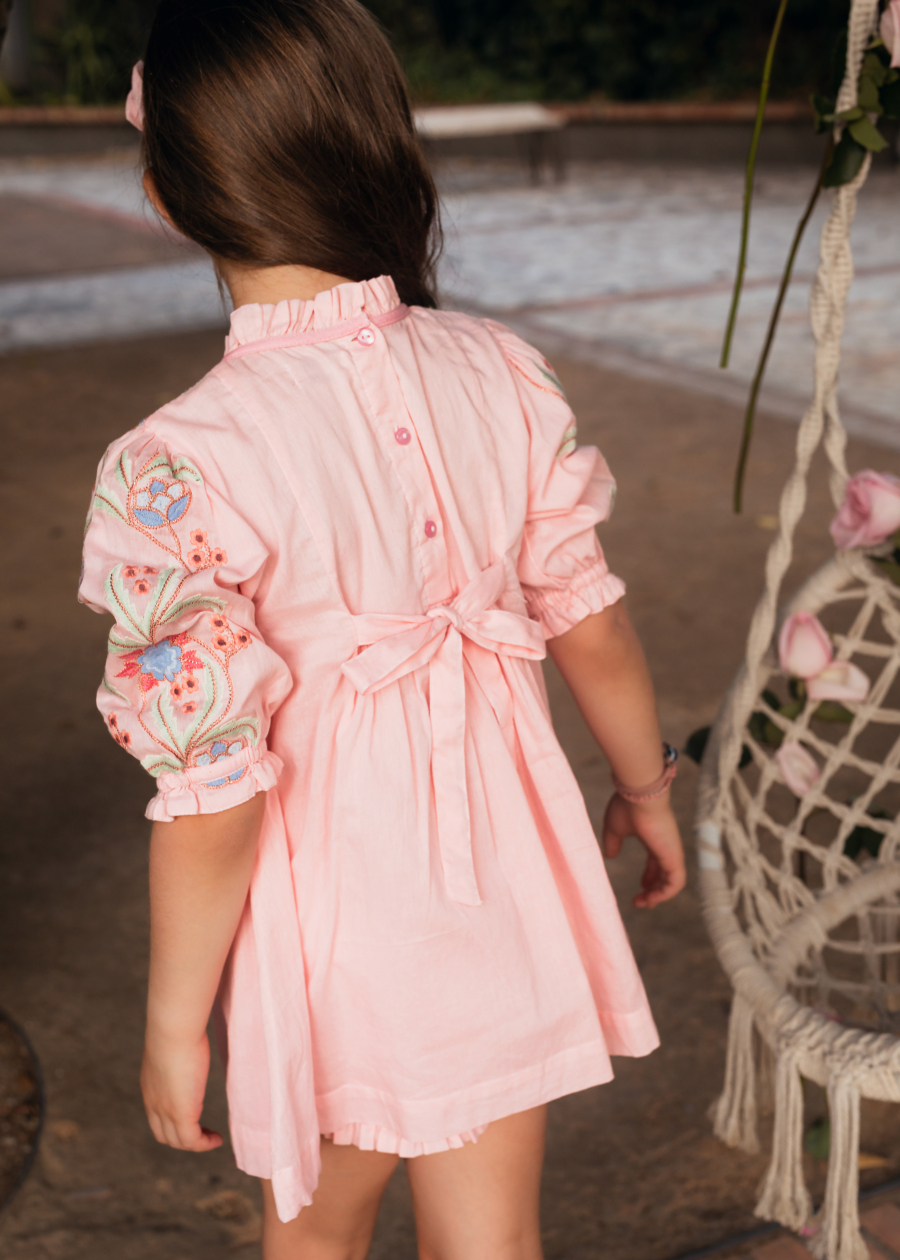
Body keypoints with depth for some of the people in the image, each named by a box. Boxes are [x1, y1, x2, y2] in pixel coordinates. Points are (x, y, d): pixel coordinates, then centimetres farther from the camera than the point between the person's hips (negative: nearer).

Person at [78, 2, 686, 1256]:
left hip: (330, 915, -3)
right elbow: (591, 624, -1)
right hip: (507, 887, 3)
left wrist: (174, 1018, -6)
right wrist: (646, 789, 17)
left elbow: (214, 797, -21)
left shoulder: (179, 470, -24)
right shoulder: (503, 374, -11)